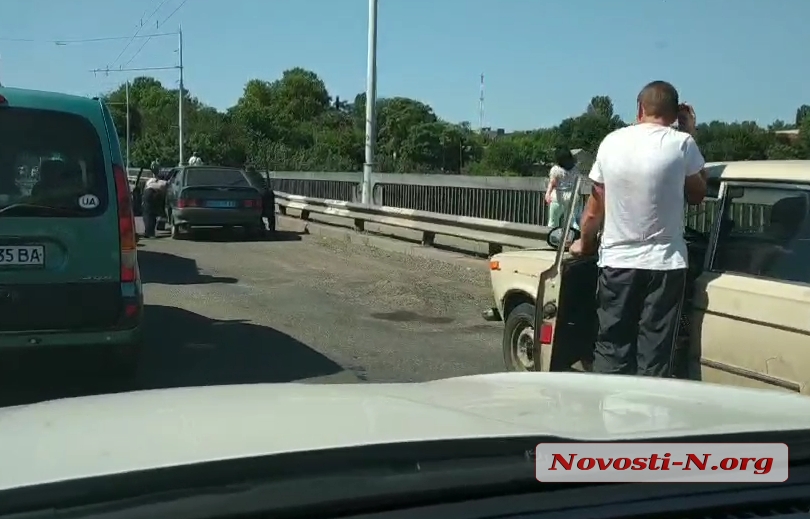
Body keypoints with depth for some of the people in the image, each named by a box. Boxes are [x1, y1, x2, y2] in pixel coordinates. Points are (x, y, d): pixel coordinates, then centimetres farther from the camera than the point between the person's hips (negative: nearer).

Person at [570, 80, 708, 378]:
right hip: (665, 264, -2)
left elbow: (595, 207, 6)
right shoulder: (681, 144, -7)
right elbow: (697, 195, 8)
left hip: (616, 262, 2)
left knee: (611, 350, 10)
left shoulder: (611, 142, 1)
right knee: (654, 358, 3)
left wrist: (585, 244, 24)